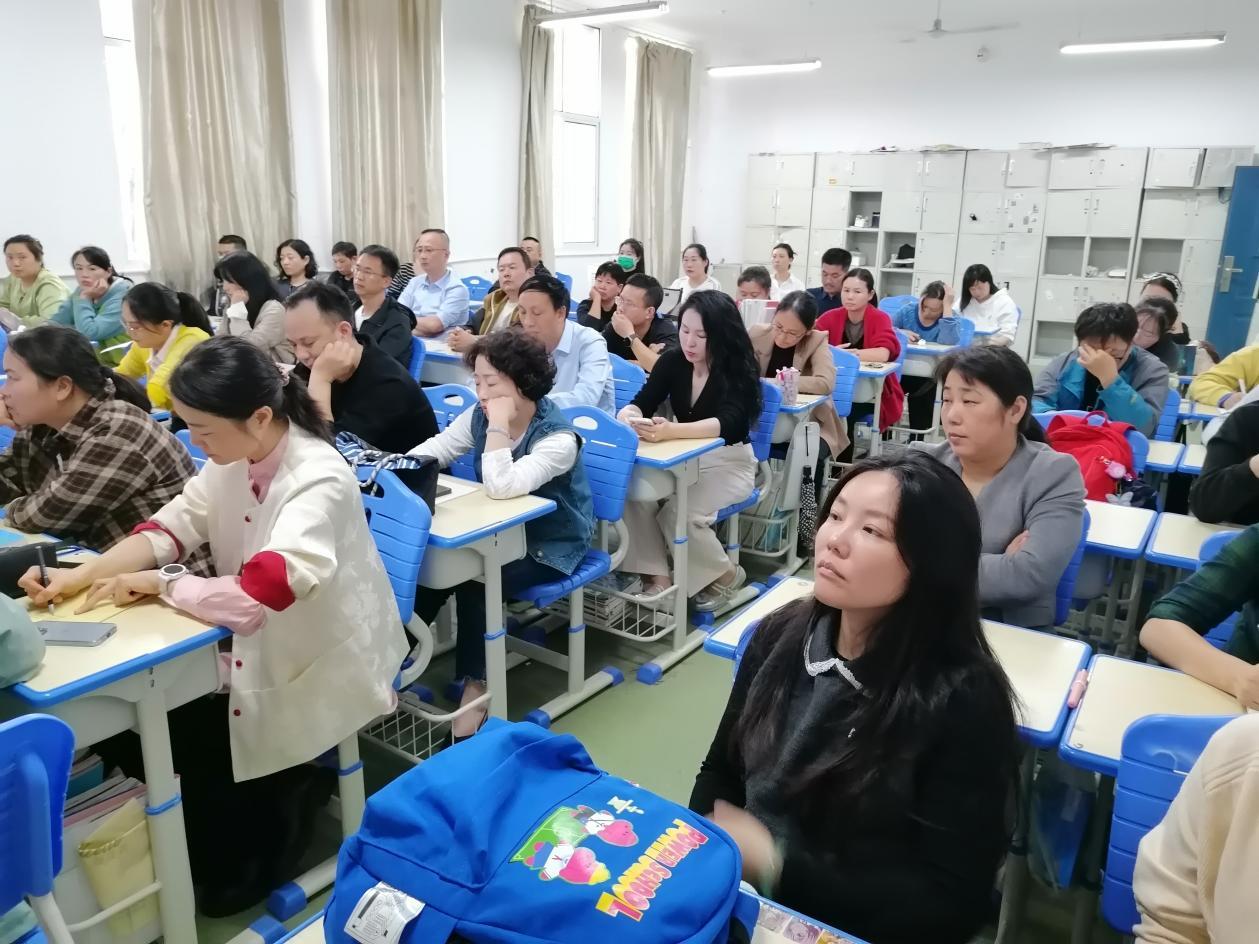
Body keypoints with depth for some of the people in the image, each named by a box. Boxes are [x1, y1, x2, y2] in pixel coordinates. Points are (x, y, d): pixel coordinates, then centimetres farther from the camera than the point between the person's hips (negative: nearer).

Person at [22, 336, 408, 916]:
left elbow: (261, 594, -35)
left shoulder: (319, 480, -27)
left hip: (321, 668, -7)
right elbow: (176, 523, -4)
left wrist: (159, 583, -22)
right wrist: (81, 575, -17)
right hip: (256, 647, 7)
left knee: (188, 747, -10)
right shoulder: (234, 455, -3)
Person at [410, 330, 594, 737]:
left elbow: (501, 487, -38)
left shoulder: (558, 437, -27)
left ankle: (477, 682, -6)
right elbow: (434, 449, -2)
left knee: (474, 582, -25)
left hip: (548, 546, -6)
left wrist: (499, 424, -35)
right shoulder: (479, 415, -5)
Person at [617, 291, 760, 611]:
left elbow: (728, 423, -30)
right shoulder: (672, 361, -3)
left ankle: (724, 575, -1)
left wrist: (671, 431, -48)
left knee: (679, 512, -27)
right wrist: (628, 415, -35)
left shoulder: (739, 369, -16)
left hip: (728, 463, -4)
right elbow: (642, 403, -7)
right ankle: (658, 577, -13)